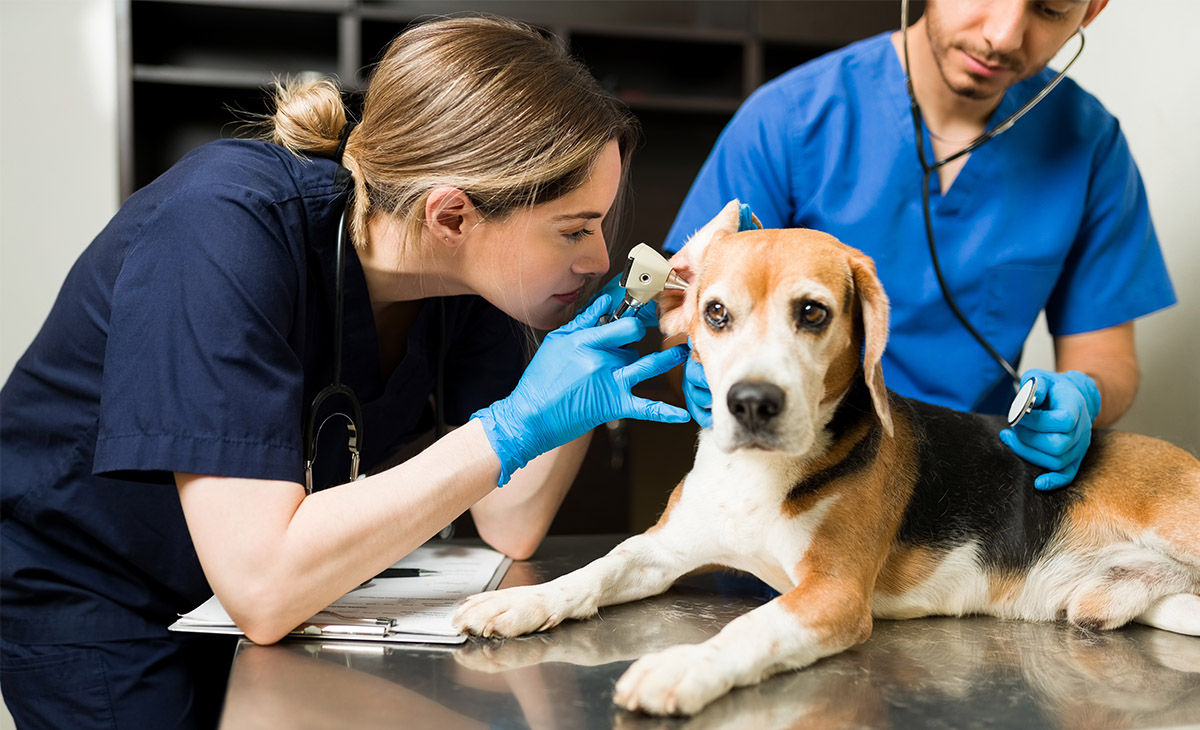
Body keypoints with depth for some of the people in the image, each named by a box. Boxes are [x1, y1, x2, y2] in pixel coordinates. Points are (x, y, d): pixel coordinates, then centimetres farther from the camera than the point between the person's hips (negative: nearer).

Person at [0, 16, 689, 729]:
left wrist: (587, 379, -23)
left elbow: (509, 526, -8)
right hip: (91, 608, -5)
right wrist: (511, 429, -38)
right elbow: (262, 587, -40)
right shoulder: (225, 228, -34)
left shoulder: (470, 272, -13)